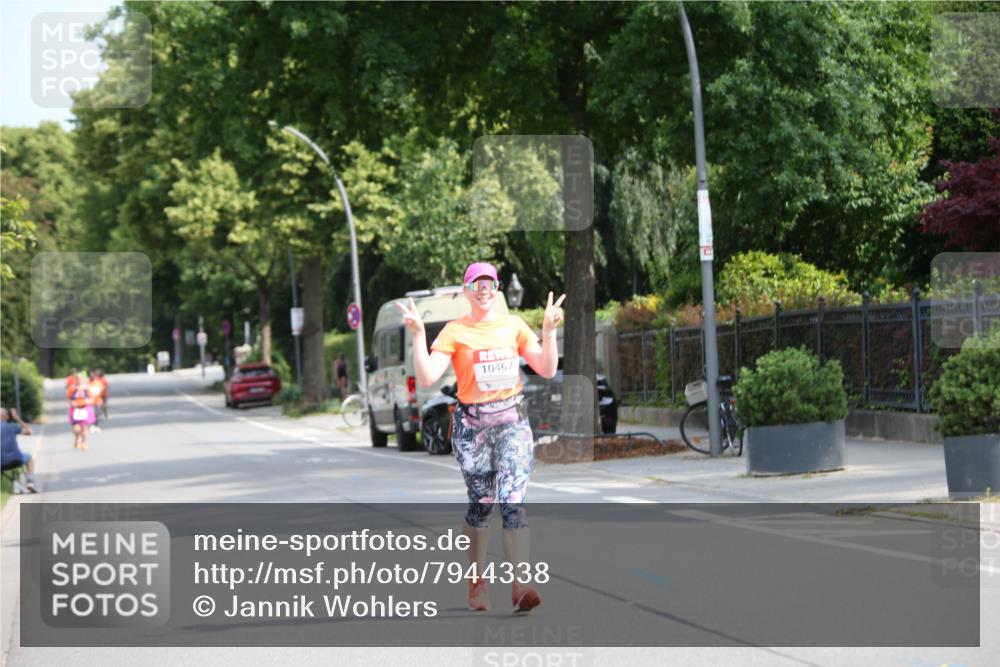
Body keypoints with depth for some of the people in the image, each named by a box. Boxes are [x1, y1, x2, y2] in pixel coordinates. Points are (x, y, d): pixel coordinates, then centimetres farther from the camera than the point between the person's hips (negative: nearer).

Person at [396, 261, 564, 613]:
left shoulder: (514, 326, 7)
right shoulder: (454, 331, -1)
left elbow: (547, 370, 5)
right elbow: (427, 377, -11)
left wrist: (549, 331, -6)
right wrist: (418, 334, -19)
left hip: (512, 421, 1)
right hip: (472, 425, -1)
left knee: (514, 502, -10)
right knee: (479, 503, 6)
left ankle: (520, 585, -16)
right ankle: (476, 581, 21)